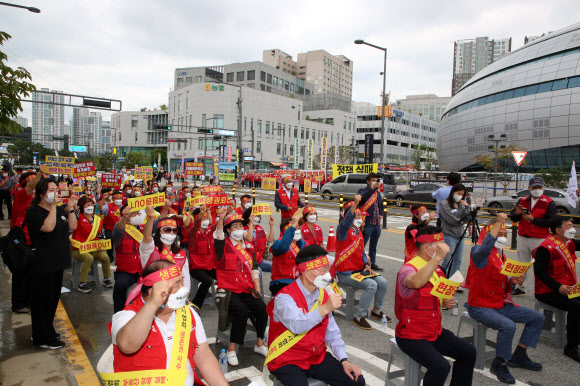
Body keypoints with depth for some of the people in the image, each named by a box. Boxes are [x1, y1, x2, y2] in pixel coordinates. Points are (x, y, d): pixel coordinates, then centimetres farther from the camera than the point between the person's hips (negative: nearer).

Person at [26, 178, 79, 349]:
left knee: (53, 299, 18)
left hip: (57, 263, 8)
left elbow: (73, 226, 3)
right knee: (42, 302, 3)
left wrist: (70, 208, -6)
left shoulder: (60, 209, 11)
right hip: (42, 266, -8)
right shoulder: (34, 212, -13)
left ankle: (47, 333, 33)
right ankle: (43, 339, 14)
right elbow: (48, 227, -28)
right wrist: (53, 206, -24)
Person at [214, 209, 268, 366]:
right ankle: (231, 349, -15)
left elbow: (254, 269, 13)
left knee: (262, 307, -19)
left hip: (247, 289, 4)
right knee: (242, 310, -29)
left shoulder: (249, 247, 16)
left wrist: (256, 288, 0)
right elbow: (218, 236, -21)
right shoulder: (224, 244, 2)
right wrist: (221, 218, -38)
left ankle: (259, 343, 1)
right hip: (228, 289, -4)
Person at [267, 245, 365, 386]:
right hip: (287, 362, -5)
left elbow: (332, 333, 8)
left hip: (318, 357, 5)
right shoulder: (284, 298, -17)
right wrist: (325, 308, -41)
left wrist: (344, 360, -3)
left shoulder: (323, 295, 5)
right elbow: (297, 326, -35)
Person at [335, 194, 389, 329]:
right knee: (371, 285, -24)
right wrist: (355, 204, -50)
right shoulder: (344, 230, -12)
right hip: (345, 273, -8)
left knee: (382, 282, -2)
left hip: (359, 270, 8)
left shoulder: (359, 233, 14)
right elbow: (346, 223, -37)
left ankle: (376, 311, 20)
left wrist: (367, 265, 1)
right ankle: (359, 317, -12)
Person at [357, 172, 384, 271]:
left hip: (377, 223, 8)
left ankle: (372, 263, 29)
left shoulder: (377, 192, 16)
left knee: (373, 246, 18)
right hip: (367, 223, -8)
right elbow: (362, 198, -30)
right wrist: (372, 188, -33)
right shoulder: (363, 191, -6)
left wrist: (381, 214, 14)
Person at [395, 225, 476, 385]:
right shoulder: (408, 269, -20)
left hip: (435, 331, 8)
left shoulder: (436, 270, 7)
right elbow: (416, 283, -46)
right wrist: (438, 257, -45)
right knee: (441, 366, -24)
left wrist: (448, 302, 0)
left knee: (469, 352, 1)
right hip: (411, 336, -8)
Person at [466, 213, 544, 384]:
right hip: (480, 307, -9)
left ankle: (518, 357, 19)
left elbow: (502, 283, 19)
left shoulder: (501, 255, 13)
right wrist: (498, 223, -39)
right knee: (508, 326, -31)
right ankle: (499, 364, -6)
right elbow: (484, 248, -42)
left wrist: (512, 281, -4)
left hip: (500, 304, 9)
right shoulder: (478, 252, -15)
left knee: (537, 318, 6)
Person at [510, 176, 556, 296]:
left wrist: (533, 219, -18)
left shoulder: (549, 203, -3)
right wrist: (517, 213, -10)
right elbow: (512, 217, 11)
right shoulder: (522, 201, 10)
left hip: (539, 240, -5)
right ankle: (520, 288, 22)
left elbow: (550, 222, -14)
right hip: (522, 238, 5)